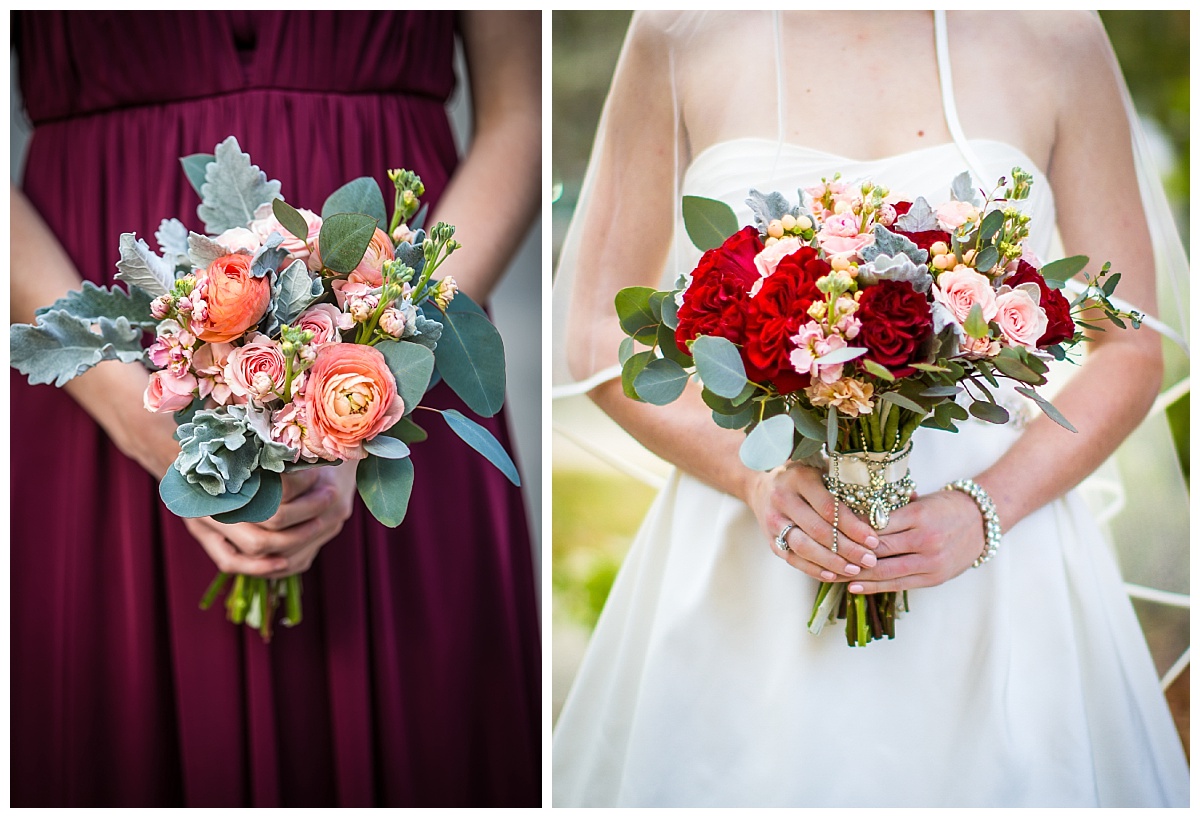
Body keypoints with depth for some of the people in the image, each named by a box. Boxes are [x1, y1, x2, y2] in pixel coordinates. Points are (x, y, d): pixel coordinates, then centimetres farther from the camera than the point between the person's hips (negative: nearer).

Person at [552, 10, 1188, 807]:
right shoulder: (680, 32, -2)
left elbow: (1133, 350, 3)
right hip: (746, 555, 0)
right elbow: (598, 339, 1)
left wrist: (990, 507, -12)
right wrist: (755, 474, -14)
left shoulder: (1058, 34, -1)